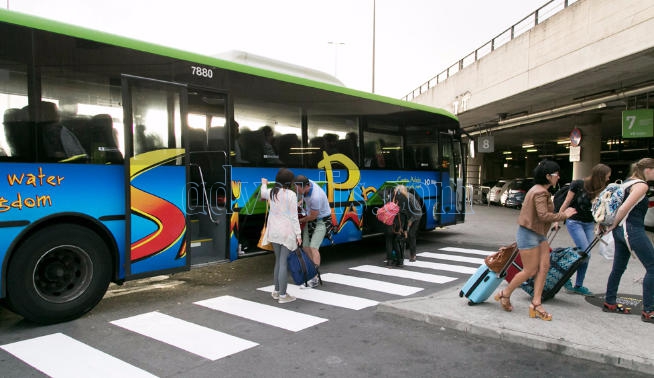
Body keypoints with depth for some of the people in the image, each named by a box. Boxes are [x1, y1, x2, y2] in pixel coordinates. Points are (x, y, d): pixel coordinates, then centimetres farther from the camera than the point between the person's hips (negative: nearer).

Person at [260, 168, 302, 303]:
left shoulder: (271, 192, 6)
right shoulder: (291, 194, -11)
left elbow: (263, 193, 32)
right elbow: (293, 216, -13)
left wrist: (264, 184, 53)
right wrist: (298, 233, -8)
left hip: (274, 231, 7)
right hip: (287, 232, -6)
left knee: (278, 261, 18)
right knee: (284, 263, -2)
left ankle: (277, 291, 26)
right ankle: (283, 295, 3)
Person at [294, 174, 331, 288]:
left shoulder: (316, 197, -37)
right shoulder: (306, 183, -13)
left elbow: (313, 216, -22)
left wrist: (301, 220, -6)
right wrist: (300, 202, -1)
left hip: (321, 221, -8)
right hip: (310, 219, 8)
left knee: (313, 247, -15)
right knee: (306, 247, 6)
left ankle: (314, 279, -11)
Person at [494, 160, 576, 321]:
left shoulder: (541, 190, 13)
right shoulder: (540, 192, -19)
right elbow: (543, 215, -27)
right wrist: (563, 215, -16)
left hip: (539, 234, 10)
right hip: (529, 234, -10)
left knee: (544, 267, 3)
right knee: (530, 271, -3)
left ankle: (536, 304, 7)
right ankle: (504, 294, 14)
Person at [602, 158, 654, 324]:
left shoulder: (628, 182, 15)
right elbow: (624, 208, -21)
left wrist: (612, 225, 20)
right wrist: (613, 225, -8)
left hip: (621, 230, 10)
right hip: (633, 230, -10)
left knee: (618, 267, 15)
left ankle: (609, 303, 24)